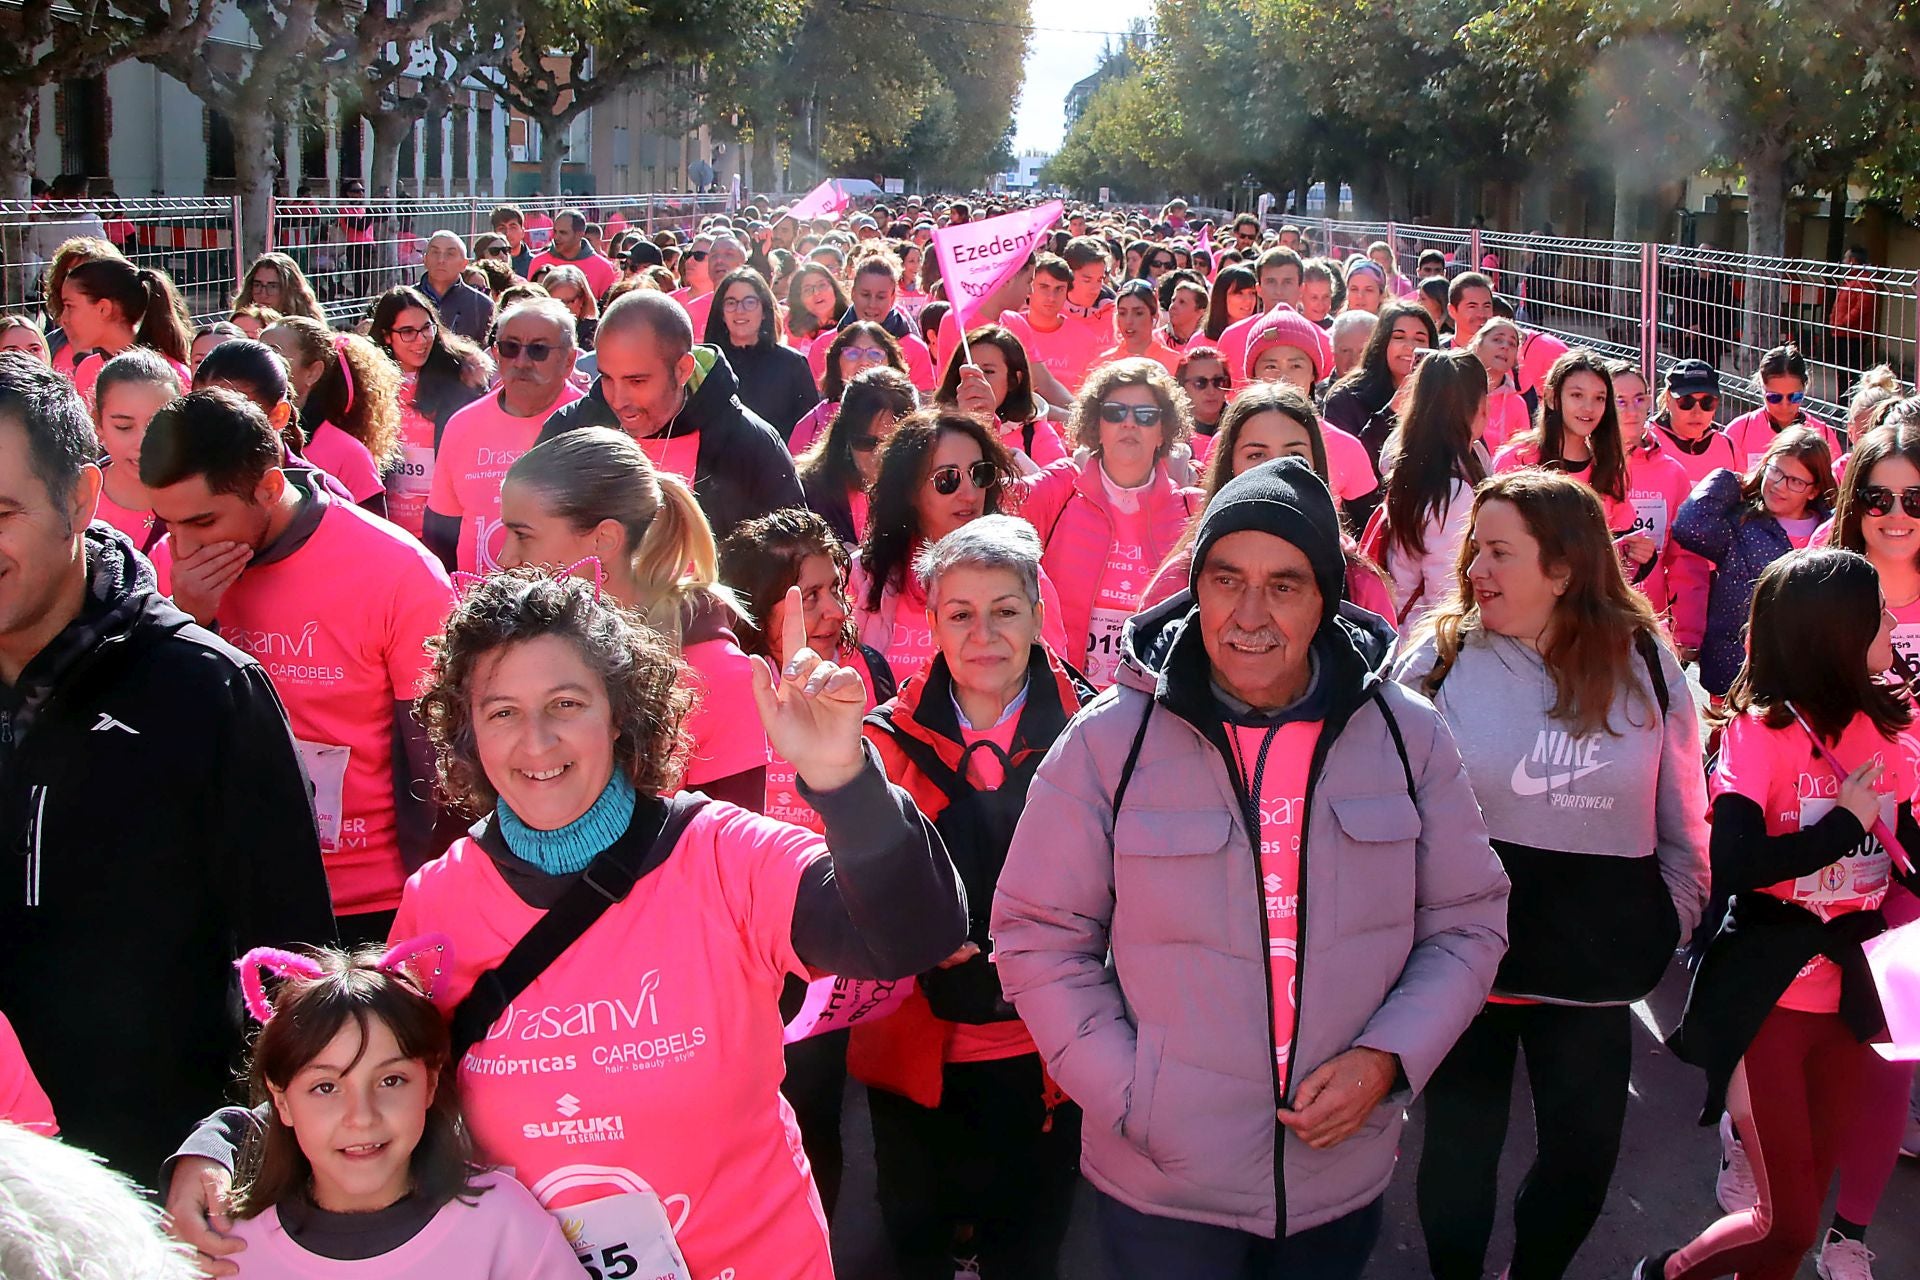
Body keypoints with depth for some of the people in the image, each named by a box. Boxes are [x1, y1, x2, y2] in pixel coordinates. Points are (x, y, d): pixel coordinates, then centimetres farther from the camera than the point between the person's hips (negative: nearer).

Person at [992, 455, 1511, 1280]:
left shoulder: (1408, 736, -4)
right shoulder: (1109, 741, -10)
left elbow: (1465, 923, 4)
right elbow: (1041, 937, -4)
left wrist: (1387, 1058, -10)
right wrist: (1128, 1098, -12)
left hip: (1344, 1182, 2)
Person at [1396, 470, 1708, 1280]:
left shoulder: (1646, 666, -2)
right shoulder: (1439, 658, -7)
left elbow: (1683, 818, 8)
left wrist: (1675, 916, 6)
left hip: (1596, 961, 2)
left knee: (1585, 1151, 14)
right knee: (1461, 1139, 10)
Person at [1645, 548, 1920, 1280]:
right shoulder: (1763, 731, -13)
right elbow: (1732, 867, -25)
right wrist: (1847, 822, -17)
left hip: (1849, 992, 5)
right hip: (1770, 994, -5)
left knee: (1799, 1210, 12)